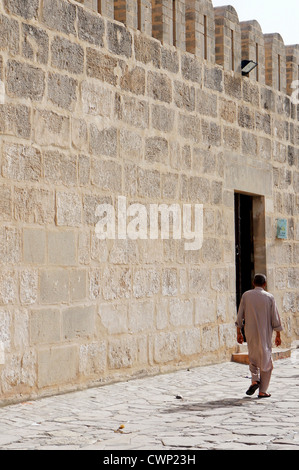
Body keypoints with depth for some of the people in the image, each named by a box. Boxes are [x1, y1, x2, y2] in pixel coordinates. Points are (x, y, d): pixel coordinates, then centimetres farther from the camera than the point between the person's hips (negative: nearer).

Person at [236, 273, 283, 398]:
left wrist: (239, 333, 8)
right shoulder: (269, 297, -4)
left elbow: (240, 316, 0)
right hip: (265, 334, -1)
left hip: (250, 334, 1)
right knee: (266, 361, 7)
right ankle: (262, 391, 6)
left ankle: (255, 380, -2)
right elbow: (275, 319, -2)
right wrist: (278, 336, 6)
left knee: (253, 358, 21)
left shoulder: (246, 296, -1)